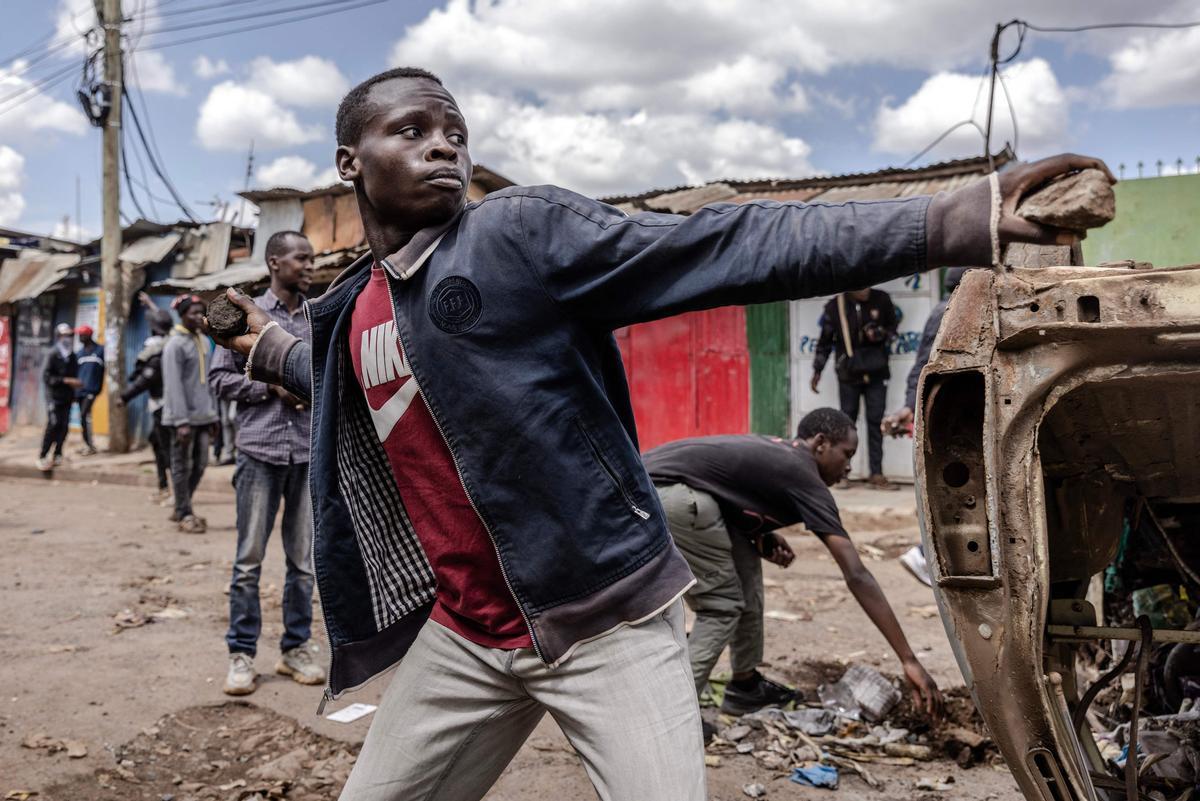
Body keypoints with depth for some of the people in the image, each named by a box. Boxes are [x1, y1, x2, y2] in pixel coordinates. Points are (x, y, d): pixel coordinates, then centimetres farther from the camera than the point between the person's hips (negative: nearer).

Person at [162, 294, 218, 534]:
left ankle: (181, 508, 24)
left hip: (202, 415, 7)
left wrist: (211, 414, 15)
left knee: (200, 464, 11)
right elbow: (173, 385, -16)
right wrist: (181, 421, -20)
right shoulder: (175, 344, -10)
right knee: (182, 466, 1)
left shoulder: (202, 341, 13)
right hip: (183, 417, -7)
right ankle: (185, 514, 7)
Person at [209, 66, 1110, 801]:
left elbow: (736, 247, -21)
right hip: (461, 638, 6)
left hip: (607, 624, -5)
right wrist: (270, 344, 40)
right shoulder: (347, 313, 9)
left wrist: (965, 217, -28)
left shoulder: (524, 230, -11)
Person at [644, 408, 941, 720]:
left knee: (744, 563, 20)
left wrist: (761, 537, 14)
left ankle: (745, 683, 27)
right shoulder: (805, 480, 0)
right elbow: (857, 576, -3)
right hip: (669, 491, -9)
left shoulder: (773, 452, 25)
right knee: (722, 607, 2)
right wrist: (909, 660, -2)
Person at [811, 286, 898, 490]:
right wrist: (817, 370, 7)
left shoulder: (881, 300, -3)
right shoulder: (835, 306, -6)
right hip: (849, 374, -1)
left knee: (876, 421, 1)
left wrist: (880, 334, -12)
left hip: (876, 372, 1)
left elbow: (893, 326, 11)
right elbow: (825, 340, 4)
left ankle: (876, 474, 4)